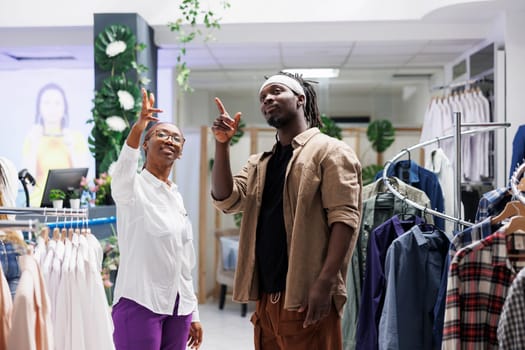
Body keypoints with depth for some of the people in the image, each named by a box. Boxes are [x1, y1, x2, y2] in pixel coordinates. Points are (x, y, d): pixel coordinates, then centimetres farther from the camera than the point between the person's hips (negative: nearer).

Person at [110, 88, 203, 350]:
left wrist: (193, 313, 15)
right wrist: (139, 125, -47)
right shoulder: (132, 187, -4)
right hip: (140, 302, -6)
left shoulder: (176, 197, 14)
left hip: (178, 306, 6)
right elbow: (125, 164, -29)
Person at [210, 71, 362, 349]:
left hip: (306, 296, -7)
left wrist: (325, 282, -21)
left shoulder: (329, 151, -2)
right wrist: (222, 144, -3)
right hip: (266, 296, 7)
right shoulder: (258, 163, 19)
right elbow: (225, 199, 7)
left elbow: (344, 217, -12)